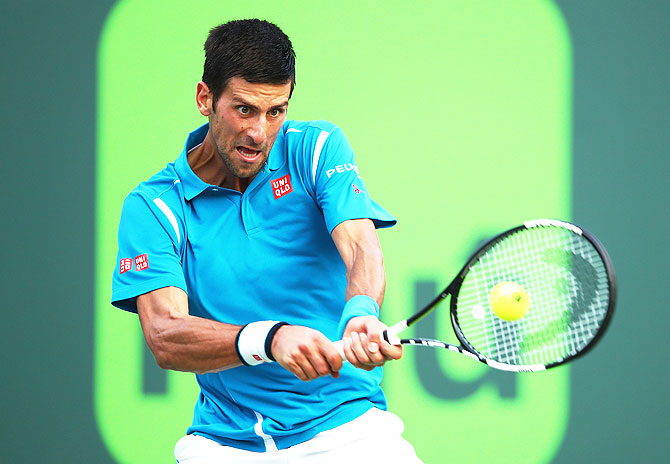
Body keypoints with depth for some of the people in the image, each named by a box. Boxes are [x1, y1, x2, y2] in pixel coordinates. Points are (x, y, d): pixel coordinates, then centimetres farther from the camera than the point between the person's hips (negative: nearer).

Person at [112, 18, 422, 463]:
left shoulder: (317, 148, 2)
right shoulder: (153, 206, -2)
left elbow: (361, 247, -14)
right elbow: (165, 338, -15)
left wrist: (361, 315, -37)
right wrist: (269, 338, -33)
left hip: (343, 424, 0)